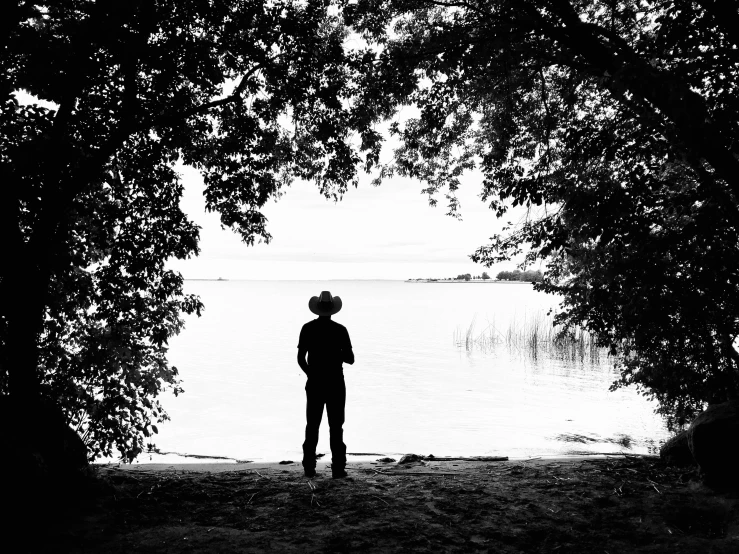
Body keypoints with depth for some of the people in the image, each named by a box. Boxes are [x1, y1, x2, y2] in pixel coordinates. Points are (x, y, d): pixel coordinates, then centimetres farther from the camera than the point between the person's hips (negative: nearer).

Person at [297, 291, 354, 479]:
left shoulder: (308, 328, -3)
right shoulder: (340, 330, -7)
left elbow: (300, 358, -3)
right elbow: (350, 359, -6)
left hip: (314, 384, 2)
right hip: (335, 384, -1)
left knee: (312, 427, 11)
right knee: (336, 427, 4)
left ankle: (309, 468, 11)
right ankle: (338, 468, 3)